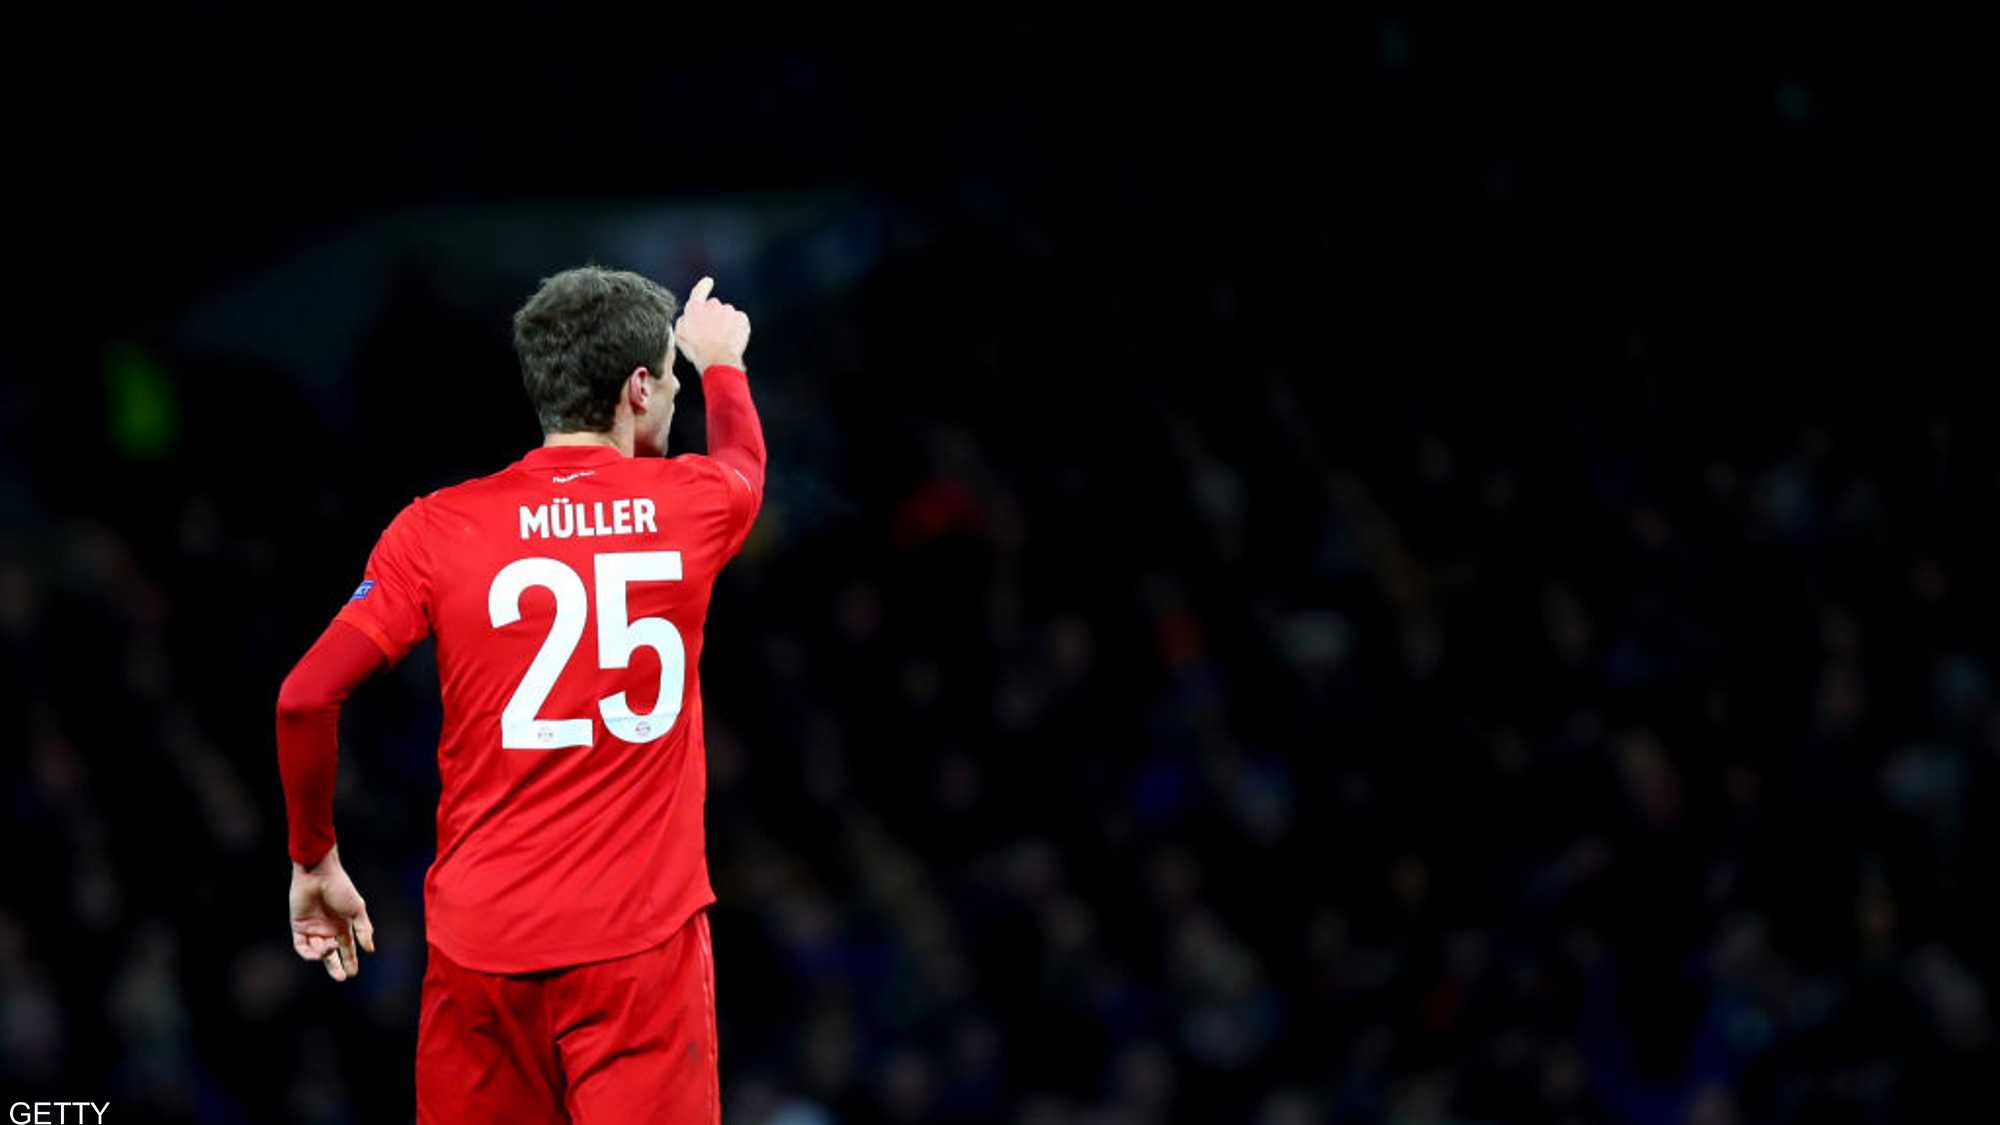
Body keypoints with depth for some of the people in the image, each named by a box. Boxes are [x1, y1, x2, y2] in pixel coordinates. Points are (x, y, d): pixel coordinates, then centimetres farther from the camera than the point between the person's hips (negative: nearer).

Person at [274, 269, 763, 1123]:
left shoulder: (438, 530, -1)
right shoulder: (690, 507, 3)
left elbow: (304, 699, -6)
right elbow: (744, 457, 29)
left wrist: (314, 862, 9)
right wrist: (721, 362, 52)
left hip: (481, 939, 1)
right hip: (643, 939, -1)